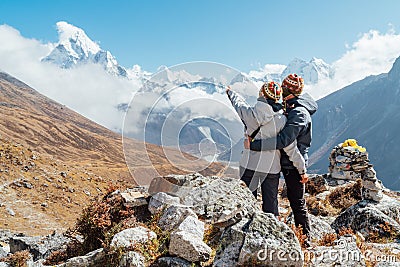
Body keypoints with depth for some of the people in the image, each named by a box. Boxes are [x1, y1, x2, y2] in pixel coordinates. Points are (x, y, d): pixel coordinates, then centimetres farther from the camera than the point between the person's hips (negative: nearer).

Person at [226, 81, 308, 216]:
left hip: (249, 166, 0)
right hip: (272, 168, 0)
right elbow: (291, 147, -11)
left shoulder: (250, 114, -10)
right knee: (270, 204, 12)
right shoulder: (281, 120, -12)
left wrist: (230, 92, 35)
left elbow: (238, 104, 13)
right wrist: (302, 169, -1)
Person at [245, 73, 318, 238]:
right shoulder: (291, 108, 10)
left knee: (298, 203, 1)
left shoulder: (299, 113, -21)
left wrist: (253, 145, -32)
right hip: (289, 162, 10)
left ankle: (305, 238, 14)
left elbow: (283, 140, -33)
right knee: (294, 200, 18)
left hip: (294, 164, -10)